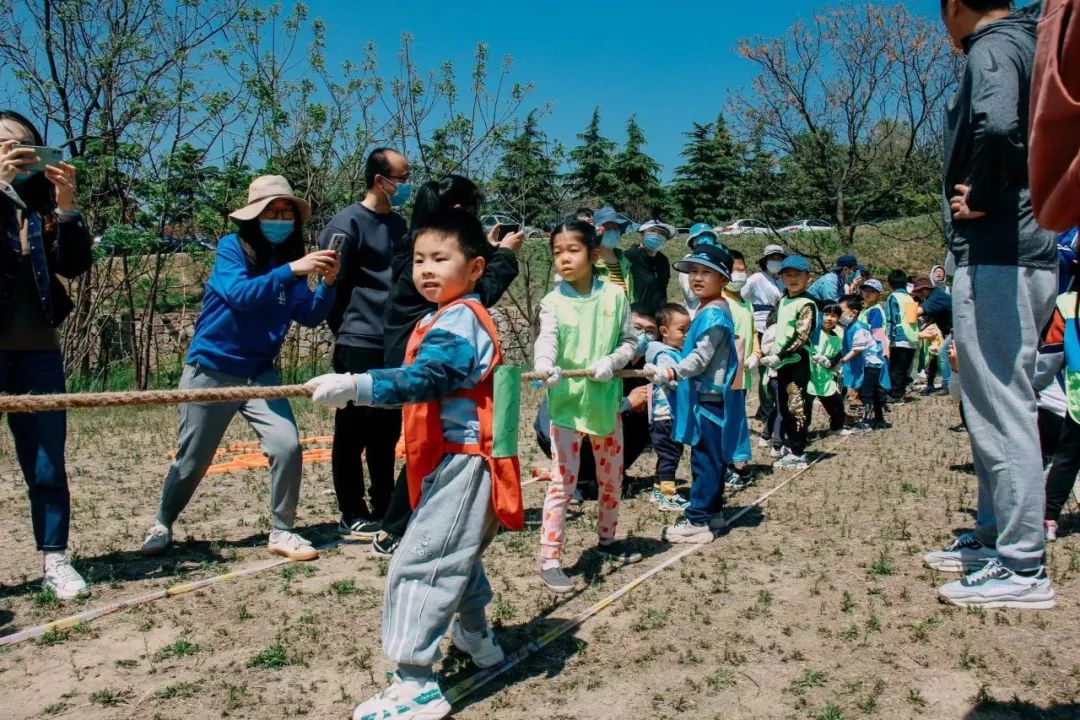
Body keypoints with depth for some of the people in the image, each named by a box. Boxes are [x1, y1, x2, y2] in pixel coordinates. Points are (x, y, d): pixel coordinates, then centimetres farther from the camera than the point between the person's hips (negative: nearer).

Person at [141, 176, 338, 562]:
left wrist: (327, 284, -23)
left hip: (259, 372, 4)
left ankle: (281, 532, 1)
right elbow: (240, 294, -29)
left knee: (287, 446, -14)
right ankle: (162, 524, 34)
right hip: (210, 370, -3)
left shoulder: (290, 257, 1)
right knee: (192, 459, 8)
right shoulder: (232, 247, -12)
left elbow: (311, 316, -6)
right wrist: (290, 271, -37)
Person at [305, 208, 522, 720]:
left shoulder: (457, 320, -17)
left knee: (419, 565, -13)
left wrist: (353, 386, -41)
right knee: (456, 556, 28)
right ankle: (475, 637, 47)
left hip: (462, 461, -11)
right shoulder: (453, 317, 16)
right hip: (459, 458, 11)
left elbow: (424, 379, -32)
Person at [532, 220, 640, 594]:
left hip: (606, 401, 3)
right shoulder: (553, 301, -7)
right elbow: (546, 339, -24)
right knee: (562, 483, -5)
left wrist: (612, 361, -16)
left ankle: (607, 538, 40)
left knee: (612, 477, 18)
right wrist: (545, 365, -45)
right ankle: (549, 560, 3)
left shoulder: (615, 296, -1)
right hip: (566, 403, -3)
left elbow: (630, 342, 4)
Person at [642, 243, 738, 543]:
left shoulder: (712, 314, -16)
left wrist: (670, 373, -34)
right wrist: (674, 375, 29)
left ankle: (697, 521, 0)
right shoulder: (710, 311, 15)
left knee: (705, 460, -5)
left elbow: (701, 357, -24)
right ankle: (713, 513, 26)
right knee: (711, 459, 16)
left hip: (708, 398, -10)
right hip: (705, 396, 10)